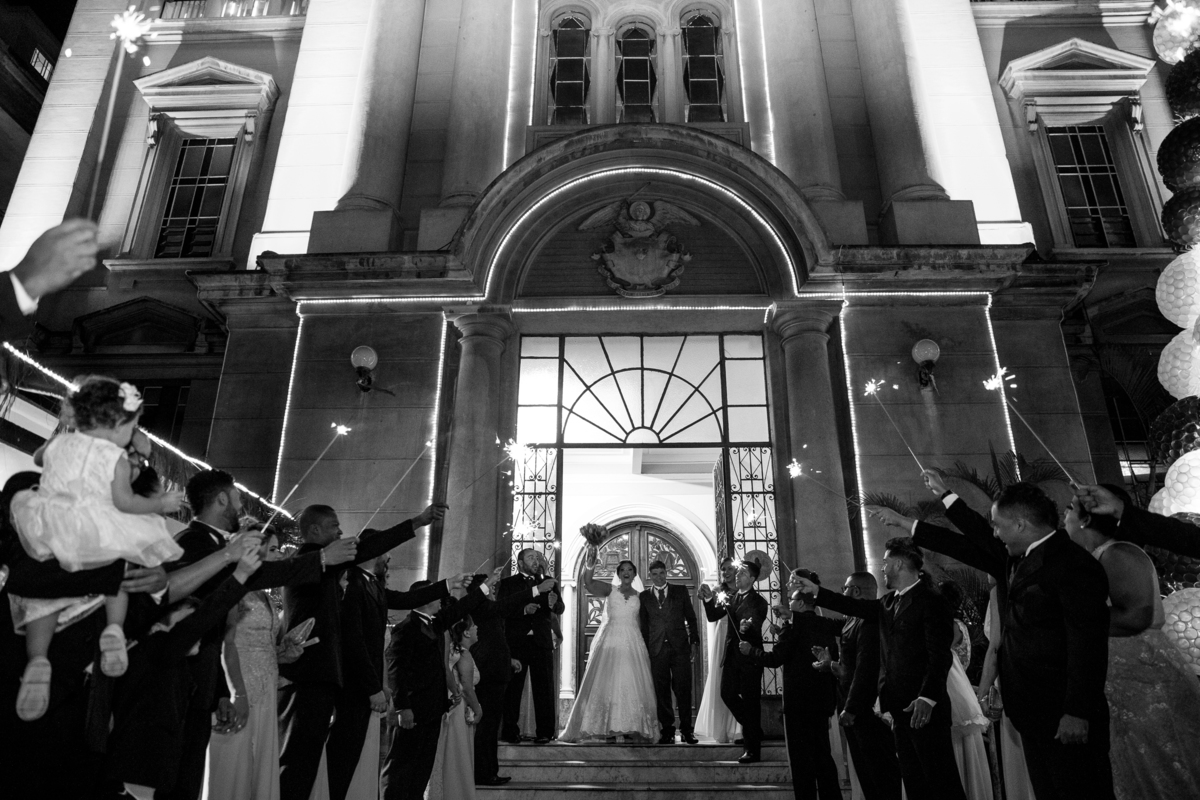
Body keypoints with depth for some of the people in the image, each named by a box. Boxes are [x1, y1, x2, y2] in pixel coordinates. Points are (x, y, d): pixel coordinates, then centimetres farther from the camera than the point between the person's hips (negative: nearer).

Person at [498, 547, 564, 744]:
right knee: (512, 687, 0)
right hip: (516, 642, -2)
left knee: (544, 687, 0)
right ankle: (510, 732, 7)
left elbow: (560, 609, 3)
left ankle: (544, 732, 4)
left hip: (542, 641, 2)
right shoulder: (508, 583, 8)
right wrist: (524, 610, -18)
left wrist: (554, 603, -20)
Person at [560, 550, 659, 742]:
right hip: (610, 641, -2)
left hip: (632, 643, 2)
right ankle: (608, 728, 1)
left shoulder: (639, 596, 12)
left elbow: (640, 622, 12)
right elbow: (588, 582, -12)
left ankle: (633, 728, 5)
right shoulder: (610, 590, 5)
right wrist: (590, 561, -30)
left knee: (632, 683, -1)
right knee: (607, 682, -4)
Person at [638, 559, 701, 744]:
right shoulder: (644, 596, 10)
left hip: (680, 646, 0)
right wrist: (645, 649, 4)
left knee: (683, 688, -1)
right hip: (657, 648, 1)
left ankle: (686, 730, 7)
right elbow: (644, 625, 9)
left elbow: (691, 617, 10)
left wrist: (694, 639, 1)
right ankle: (667, 730, 10)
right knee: (662, 690, 2)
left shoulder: (681, 591, 10)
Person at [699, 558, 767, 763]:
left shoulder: (758, 602, -7)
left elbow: (756, 627, -22)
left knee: (750, 700, -1)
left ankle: (753, 750, 8)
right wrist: (709, 600, -12)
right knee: (727, 693, 5)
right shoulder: (731, 598, 11)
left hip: (750, 656, -6)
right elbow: (713, 616, 5)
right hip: (732, 655, 6)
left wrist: (748, 627, -45)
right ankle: (753, 730, 27)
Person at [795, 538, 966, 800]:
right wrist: (817, 591, 19)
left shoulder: (930, 600, -12)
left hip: (923, 707, -8)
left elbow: (940, 656, -17)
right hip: (899, 707, 8)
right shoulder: (889, 602, 12)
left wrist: (927, 698, -24)